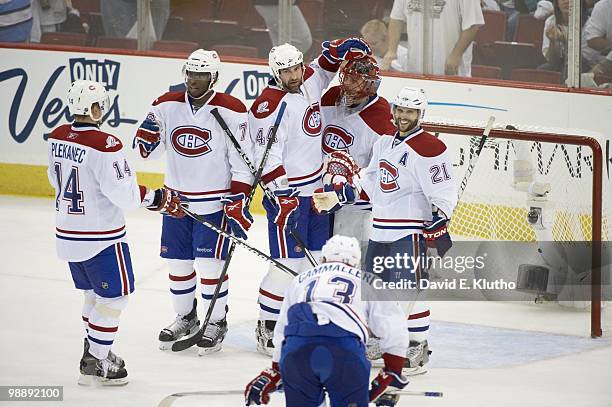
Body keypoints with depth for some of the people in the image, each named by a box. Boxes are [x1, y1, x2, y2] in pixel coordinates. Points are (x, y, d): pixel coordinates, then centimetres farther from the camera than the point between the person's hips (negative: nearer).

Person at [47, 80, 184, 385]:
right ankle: (95, 364, 6)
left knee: (94, 293, 23)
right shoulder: (103, 145, -24)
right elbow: (124, 193, -25)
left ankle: (94, 352, 31)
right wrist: (159, 199, -12)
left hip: (67, 232, 8)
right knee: (113, 296, 4)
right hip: (101, 238, -8)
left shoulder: (57, 137, 0)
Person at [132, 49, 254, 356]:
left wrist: (238, 202, -14)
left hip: (214, 202, -5)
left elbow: (243, 161, -9)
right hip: (176, 200, 5)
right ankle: (185, 318, 32)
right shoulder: (166, 106, 0)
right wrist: (146, 136, -15)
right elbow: (148, 151, 8)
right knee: (177, 262, 12)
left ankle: (217, 322, 14)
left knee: (210, 264, -3)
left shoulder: (231, 111, -12)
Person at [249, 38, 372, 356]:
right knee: (289, 262, -8)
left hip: (315, 186, 8)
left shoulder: (309, 82, 3)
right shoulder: (270, 105, -20)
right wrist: (284, 197, -25)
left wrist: (340, 49, 2)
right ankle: (267, 329, 0)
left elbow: (324, 66, 24)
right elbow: (267, 156, -22)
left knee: (319, 256, 14)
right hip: (287, 192, -8)